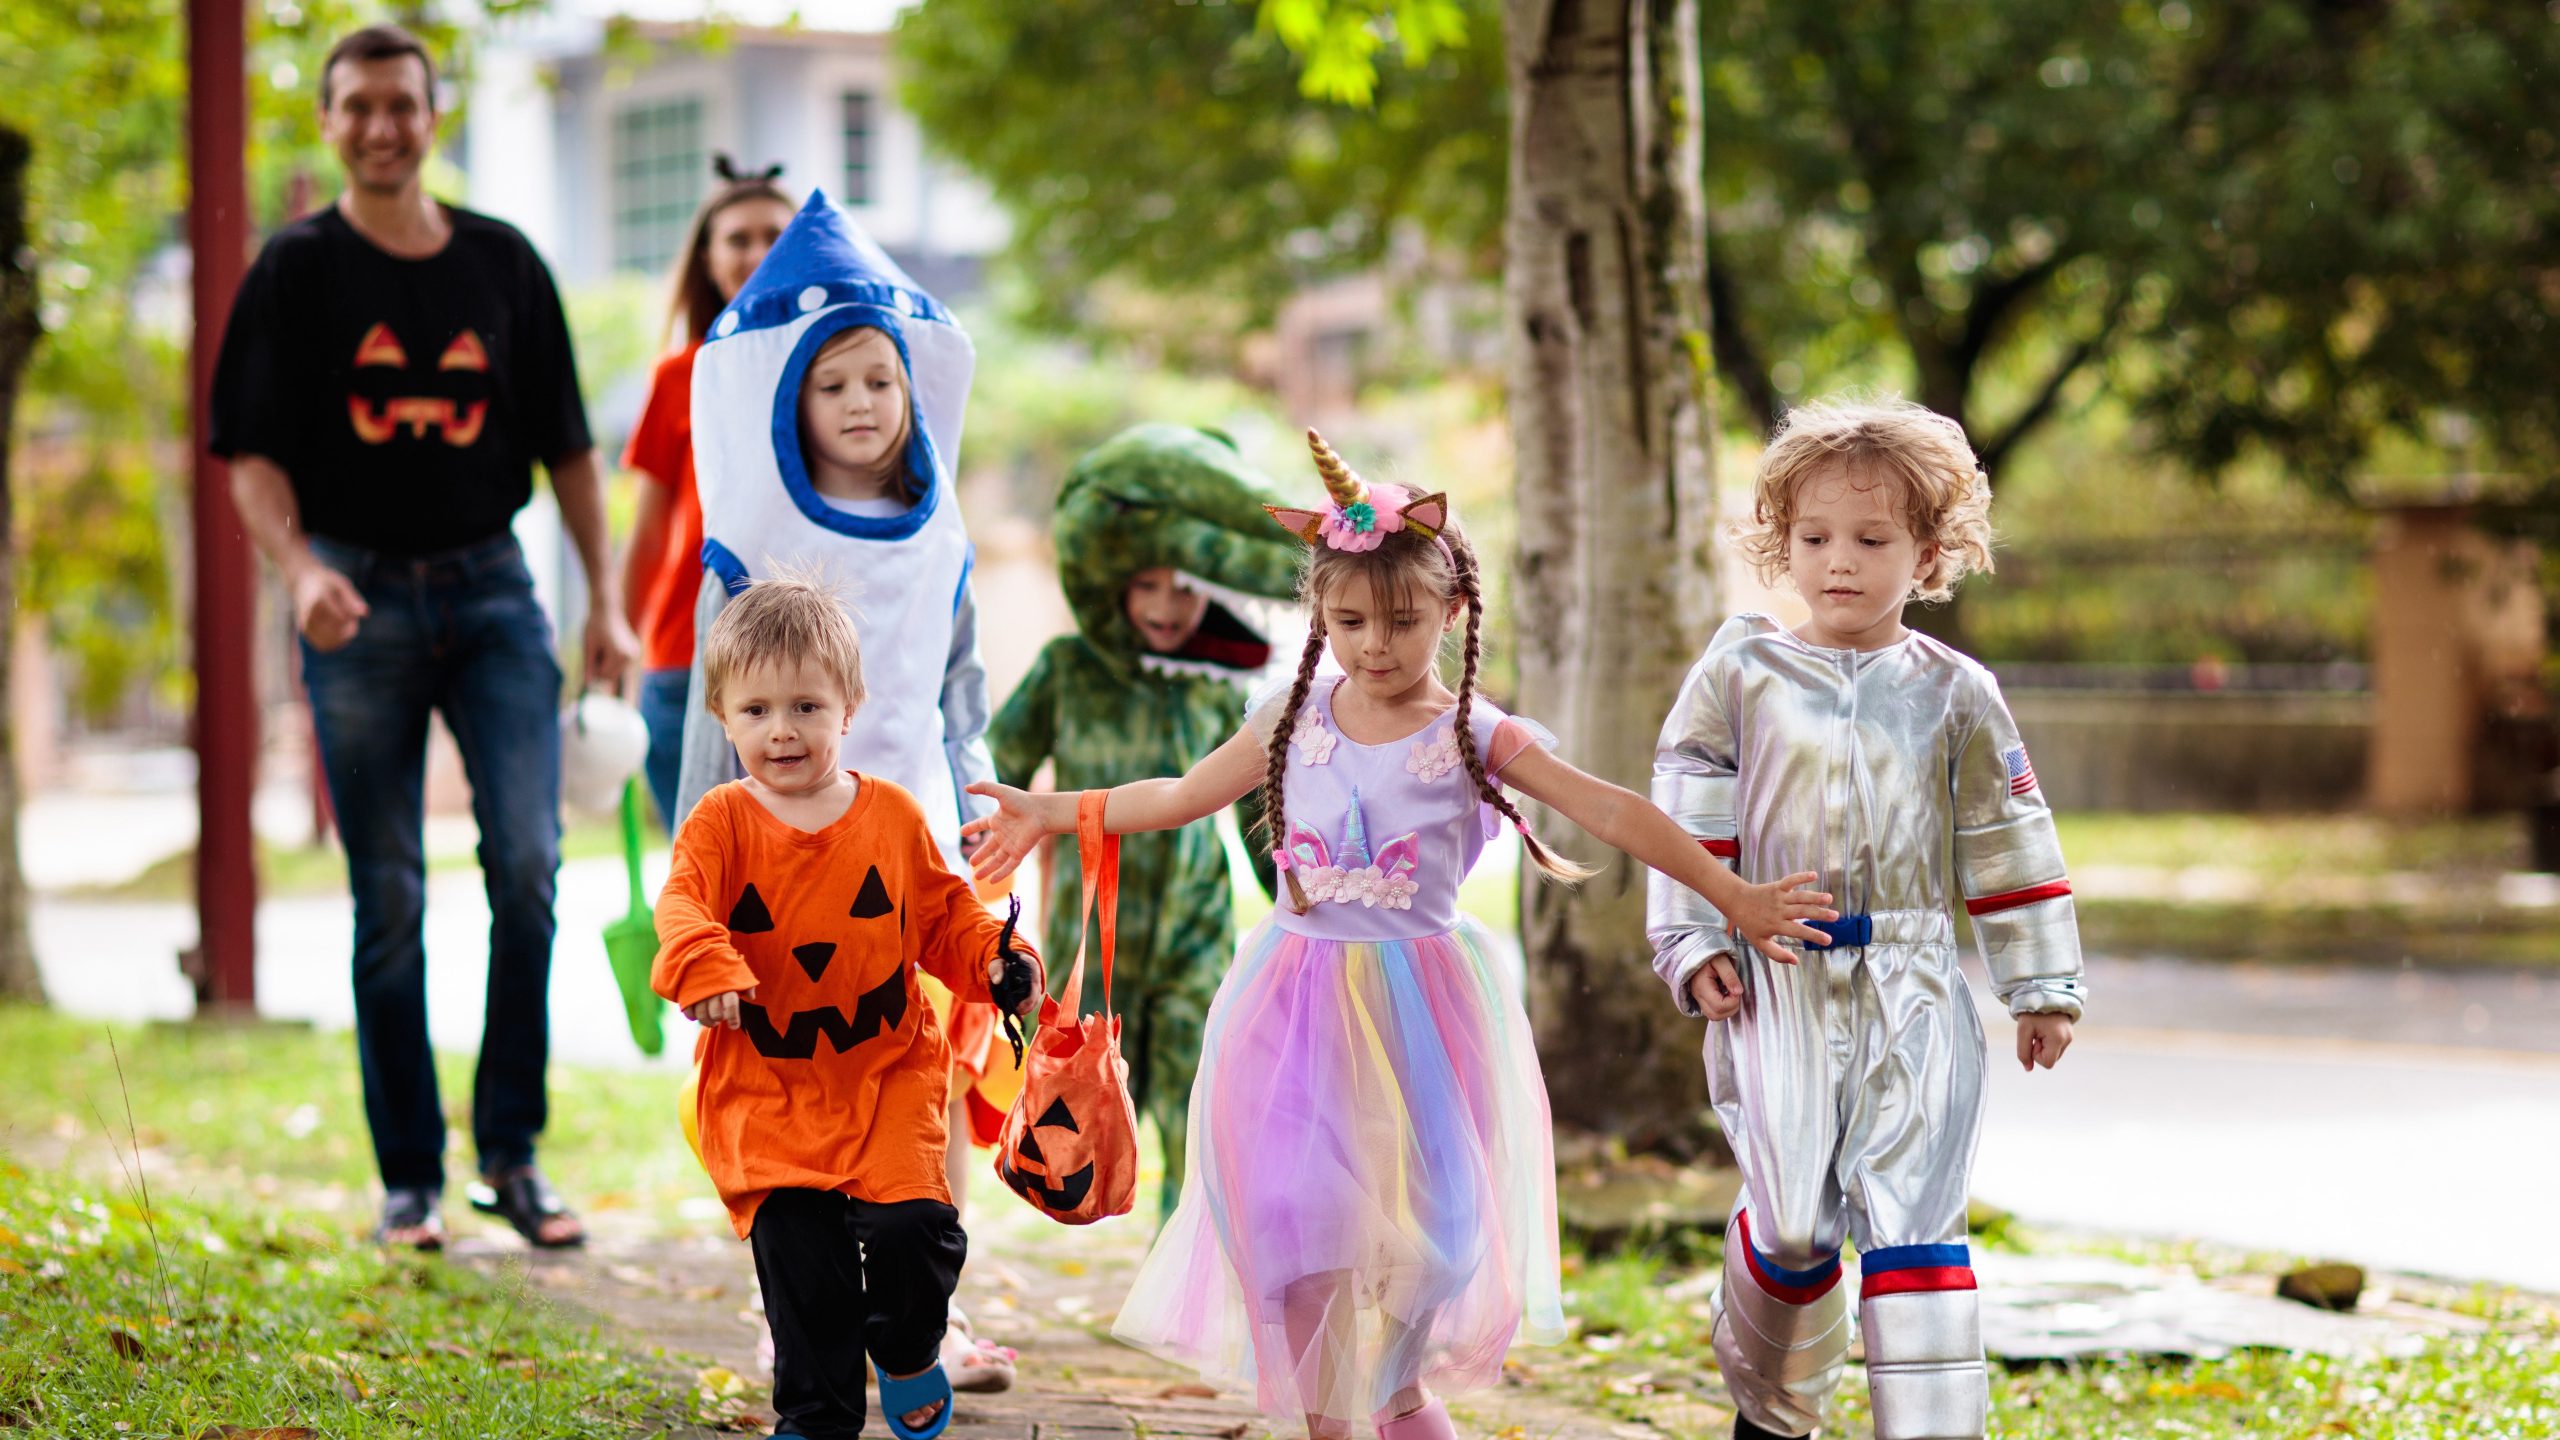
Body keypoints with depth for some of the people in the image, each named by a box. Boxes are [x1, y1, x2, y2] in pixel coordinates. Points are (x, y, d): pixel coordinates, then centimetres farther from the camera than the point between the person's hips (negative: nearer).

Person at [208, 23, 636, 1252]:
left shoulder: (503, 264, 9)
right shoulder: (299, 270, 2)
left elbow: (564, 444, 14)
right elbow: (253, 454, -2)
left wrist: (604, 598, 7)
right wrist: (299, 570, -20)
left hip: (490, 587, 2)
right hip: (360, 602, -2)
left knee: (527, 861, -12)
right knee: (388, 899, 2)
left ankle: (511, 1151, 0)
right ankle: (410, 1179, 9)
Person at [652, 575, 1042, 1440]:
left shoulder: (891, 816, 3)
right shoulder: (723, 823, -4)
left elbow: (942, 915, 12)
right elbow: (682, 903, -21)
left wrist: (997, 959, -6)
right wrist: (704, 966, -41)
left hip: (887, 1068, 1)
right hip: (765, 1084, -1)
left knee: (909, 1224, -15)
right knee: (800, 1254, -4)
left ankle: (910, 1352, 17)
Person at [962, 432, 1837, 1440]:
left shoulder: (1477, 737, -6)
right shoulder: (1294, 721, 2)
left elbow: (1610, 812, -11)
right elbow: (1182, 796, 14)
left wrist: (1733, 896, -16)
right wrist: (1052, 812, 13)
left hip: (1418, 1006, -1)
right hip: (1301, 1005, 1)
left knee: (1422, 1209, 2)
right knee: (1297, 1209, -6)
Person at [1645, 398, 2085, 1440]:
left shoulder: (1953, 693, 6)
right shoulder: (1741, 675, 5)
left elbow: (2008, 843, 11)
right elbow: (1688, 823, 7)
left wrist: (2039, 987, 10)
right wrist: (1694, 946, -2)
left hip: (1913, 991, 1)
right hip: (1777, 982, 0)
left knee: (1913, 1221, -7)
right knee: (1791, 1222, -5)